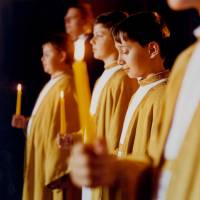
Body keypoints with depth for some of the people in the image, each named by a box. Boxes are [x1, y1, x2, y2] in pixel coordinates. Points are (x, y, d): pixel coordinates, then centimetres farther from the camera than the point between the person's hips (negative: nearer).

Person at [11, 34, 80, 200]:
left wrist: (57, 172, -22)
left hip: (54, 167, -10)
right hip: (42, 164, 10)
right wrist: (26, 123, 6)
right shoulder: (54, 83, 13)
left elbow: (66, 132, -23)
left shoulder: (65, 86, -18)